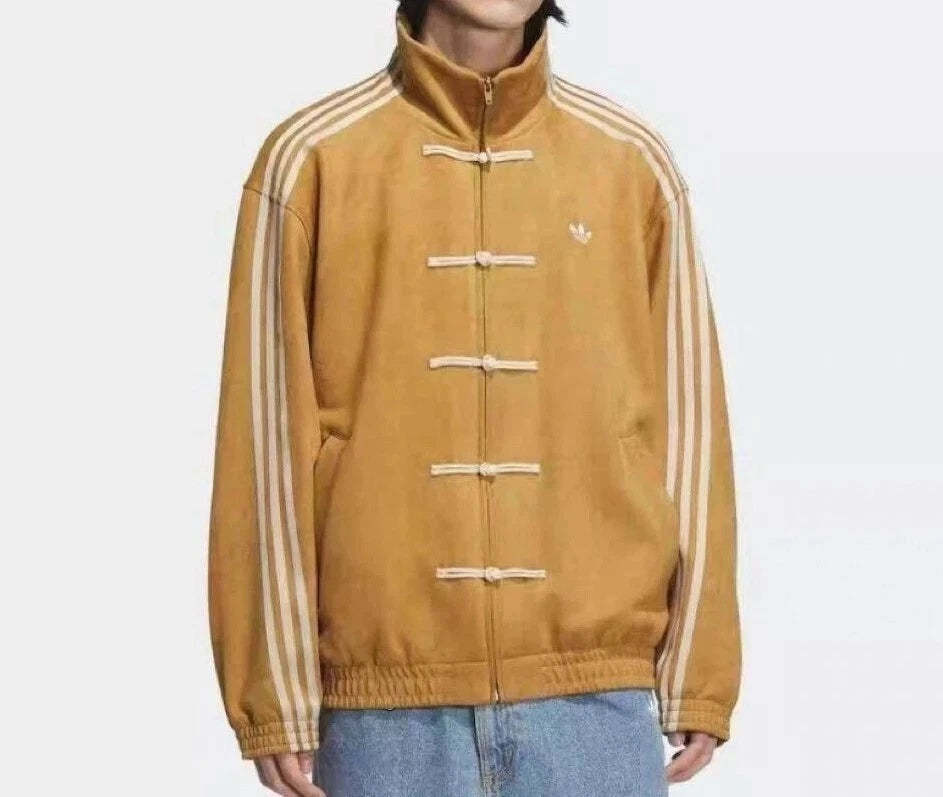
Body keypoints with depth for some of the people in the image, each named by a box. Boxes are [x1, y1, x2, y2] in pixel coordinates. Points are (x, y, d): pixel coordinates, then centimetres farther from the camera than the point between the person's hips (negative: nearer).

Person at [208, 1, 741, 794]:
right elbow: (269, 439, 1)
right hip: (387, 707, -1)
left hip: (595, 699, 1)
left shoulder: (635, 166, 7)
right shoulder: (312, 162, 2)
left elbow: (685, 427, 8)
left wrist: (699, 680, 5)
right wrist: (278, 698, -2)